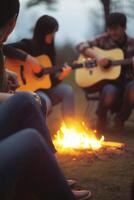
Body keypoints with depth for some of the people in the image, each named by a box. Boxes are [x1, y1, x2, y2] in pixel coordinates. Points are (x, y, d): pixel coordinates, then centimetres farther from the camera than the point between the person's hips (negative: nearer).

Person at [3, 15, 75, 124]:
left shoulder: (50, 49, 8)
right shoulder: (28, 45, -7)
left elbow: (50, 78, 6)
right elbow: (5, 49, -25)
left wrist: (60, 76, -17)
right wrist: (28, 58, -29)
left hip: (46, 87, 6)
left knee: (68, 90, -21)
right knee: (45, 102, -36)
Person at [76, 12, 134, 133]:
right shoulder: (104, 40, 2)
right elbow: (81, 46, -6)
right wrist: (97, 56, -21)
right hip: (108, 81, -1)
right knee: (110, 93, -37)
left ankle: (120, 118, -3)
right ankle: (102, 118, 1)